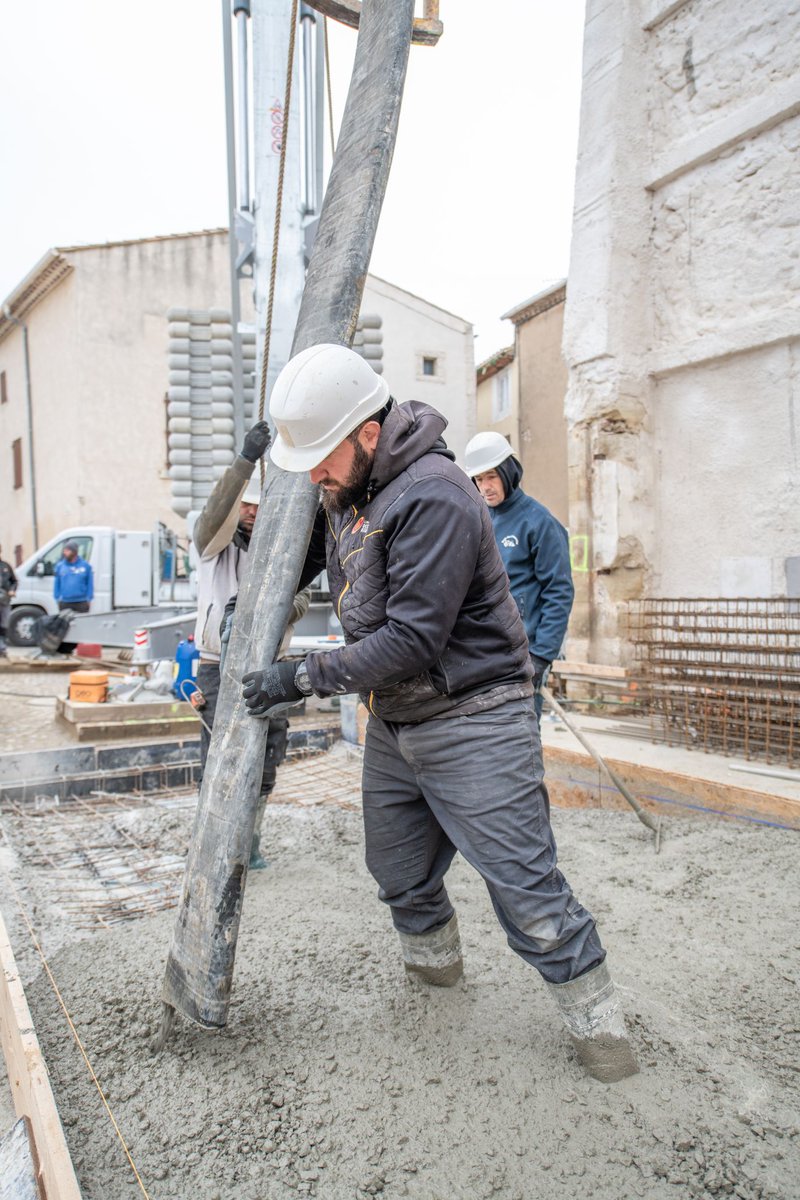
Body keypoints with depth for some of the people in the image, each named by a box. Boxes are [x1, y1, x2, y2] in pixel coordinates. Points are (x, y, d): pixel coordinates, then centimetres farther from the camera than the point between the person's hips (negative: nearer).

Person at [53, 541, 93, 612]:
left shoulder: (85, 565, 1)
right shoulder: (60, 565, 6)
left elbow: (90, 583, 3)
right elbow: (57, 584, 9)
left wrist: (89, 599, -1)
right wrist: (57, 598, 4)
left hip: (81, 603, -2)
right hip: (64, 603, 2)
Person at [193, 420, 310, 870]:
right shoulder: (216, 541, 1)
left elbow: (301, 598, 4)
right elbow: (216, 510, -22)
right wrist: (246, 459, -36)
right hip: (220, 667, -4)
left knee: (265, 761, 9)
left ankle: (250, 841, 26)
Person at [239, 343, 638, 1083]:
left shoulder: (434, 496, -25)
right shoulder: (345, 488, 4)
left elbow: (411, 641, -27)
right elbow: (309, 556, 25)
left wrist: (303, 678, -21)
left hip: (472, 721, -8)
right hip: (392, 724, 9)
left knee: (523, 883, -2)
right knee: (399, 869, 21)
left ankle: (597, 1022, 19)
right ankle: (434, 962, 48)